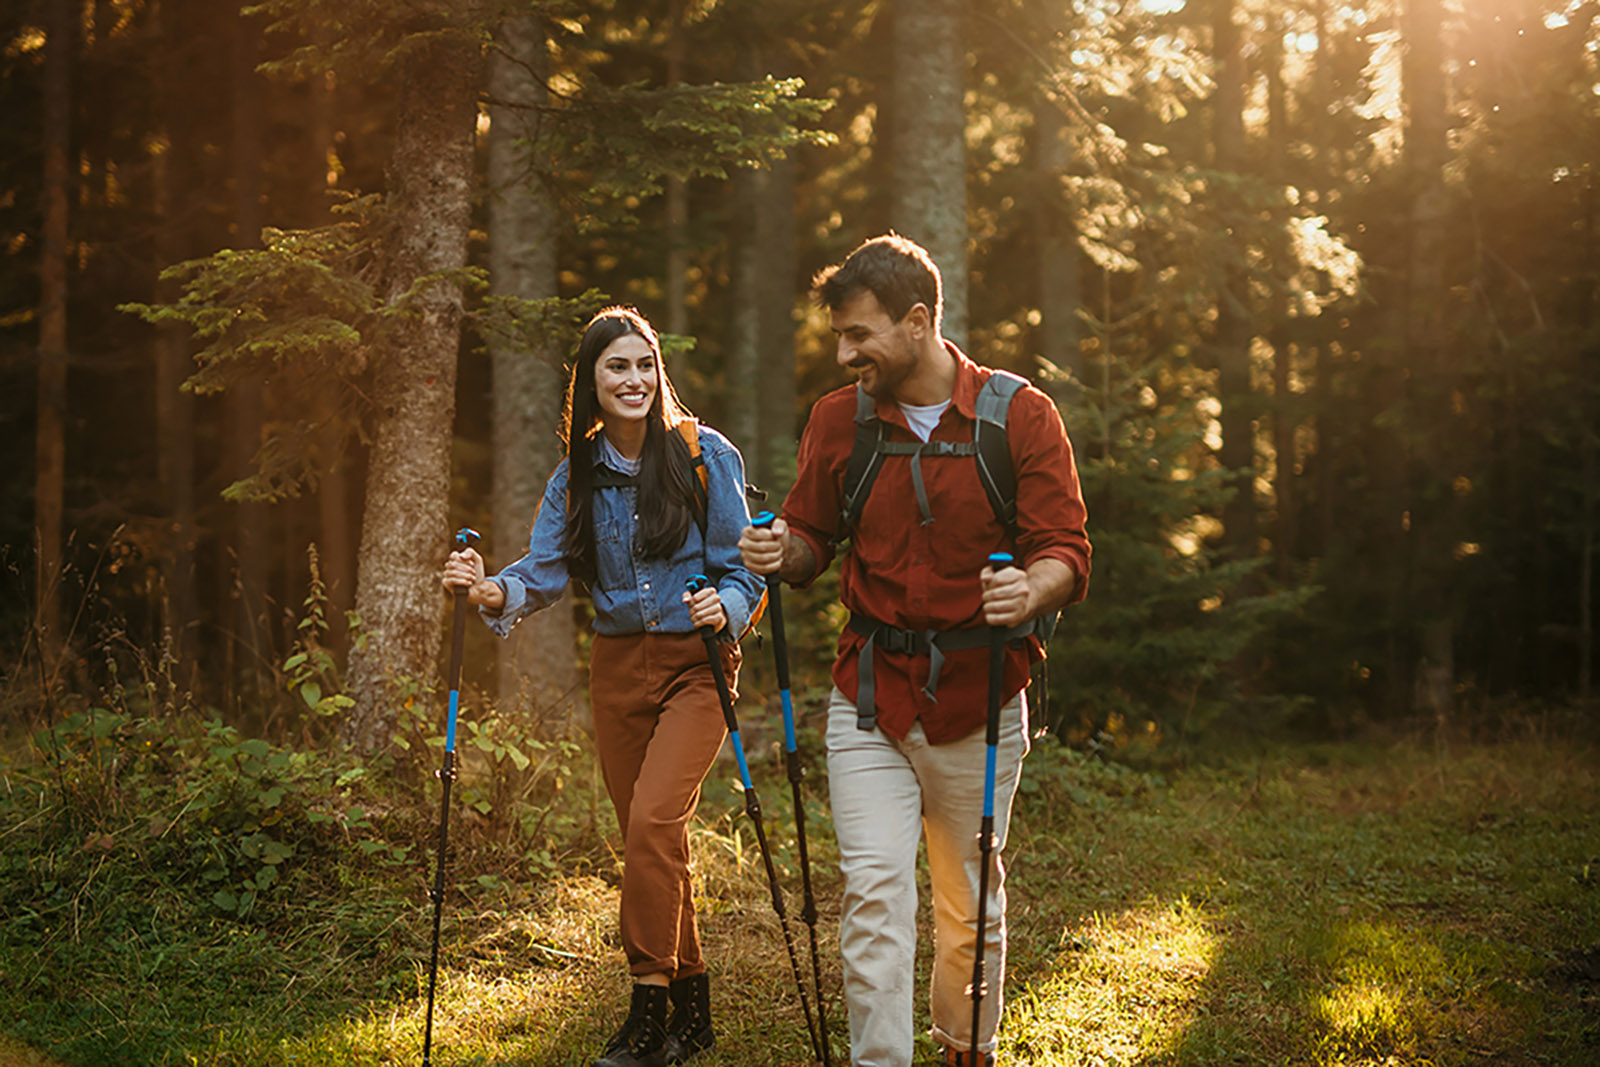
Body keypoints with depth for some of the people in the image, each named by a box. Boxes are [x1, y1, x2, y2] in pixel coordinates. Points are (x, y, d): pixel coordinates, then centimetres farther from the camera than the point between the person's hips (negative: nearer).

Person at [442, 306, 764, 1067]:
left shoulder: (706, 456, -6)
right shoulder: (577, 475, 6)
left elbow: (740, 567, -6)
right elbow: (544, 571, -1)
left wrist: (725, 607, -27)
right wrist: (494, 591, -21)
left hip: (695, 663, -5)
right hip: (617, 668, 5)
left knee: (652, 819, -21)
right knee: (650, 840, 8)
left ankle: (649, 1005, -12)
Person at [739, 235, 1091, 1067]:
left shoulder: (1021, 416, -4)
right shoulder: (838, 420, 4)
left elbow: (1066, 553, -7)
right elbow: (814, 538, 14)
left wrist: (1030, 590, -30)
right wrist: (782, 552, -10)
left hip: (976, 696, -1)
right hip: (870, 695, 1)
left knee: (969, 896, 12)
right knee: (873, 889, -8)